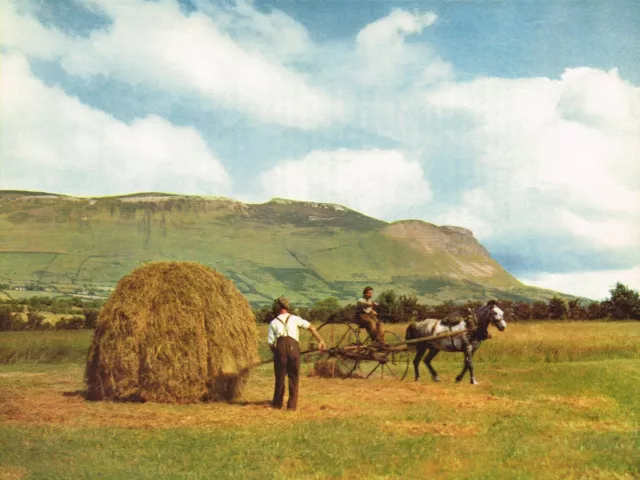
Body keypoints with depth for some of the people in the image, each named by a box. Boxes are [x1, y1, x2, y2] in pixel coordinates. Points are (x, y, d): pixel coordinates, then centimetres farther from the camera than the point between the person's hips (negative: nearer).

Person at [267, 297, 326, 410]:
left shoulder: (274, 322, 17)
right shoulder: (294, 318, 18)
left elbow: (270, 343, 11)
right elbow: (311, 327, 9)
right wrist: (320, 340, 9)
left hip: (279, 347, 0)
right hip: (293, 347, 0)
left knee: (280, 377, 13)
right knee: (294, 377, 9)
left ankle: (277, 403, 18)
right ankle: (292, 404, 6)